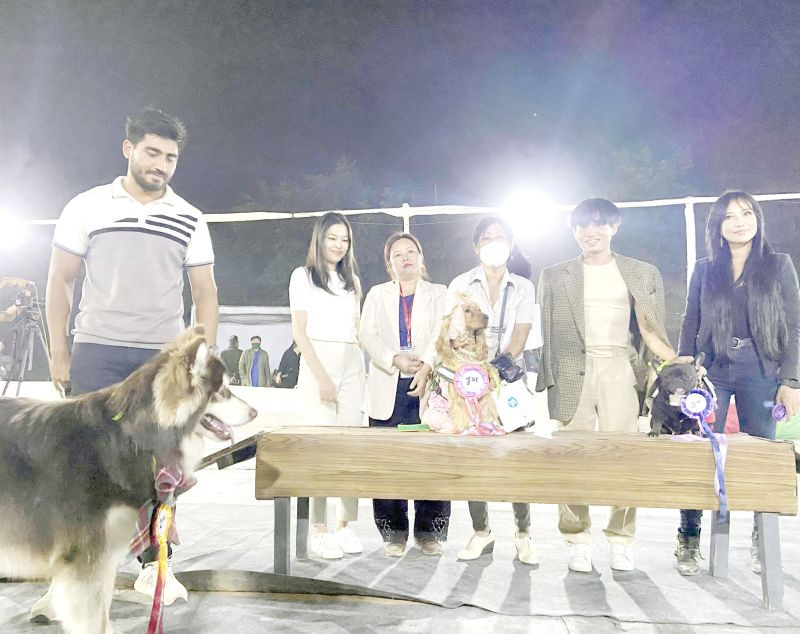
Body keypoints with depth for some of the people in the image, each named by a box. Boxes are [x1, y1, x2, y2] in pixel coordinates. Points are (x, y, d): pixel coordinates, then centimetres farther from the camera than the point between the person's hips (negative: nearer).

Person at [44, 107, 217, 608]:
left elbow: (205, 292, 8)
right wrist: (59, 354, 1)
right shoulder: (87, 207, 3)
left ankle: (154, 564, 16)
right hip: (96, 352, -1)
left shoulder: (190, 220, 6)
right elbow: (60, 280, 5)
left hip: (164, 356, 1)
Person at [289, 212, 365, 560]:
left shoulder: (352, 280, 18)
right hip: (318, 365, -4)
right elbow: (299, 331, -3)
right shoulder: (303, 276, 5)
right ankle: (318, 531, -2)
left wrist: (364, 369, 5)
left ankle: (345, 526, 5)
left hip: (352, 366, 4)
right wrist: (322, 377, -11)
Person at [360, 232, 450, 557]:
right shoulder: (377, 294, 17)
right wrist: (395, 360, -14)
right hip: (388, 390, 1)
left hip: (428, 388, -1)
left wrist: (426, 366, -22)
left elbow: (441, 334, -4)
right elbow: (367, 335, 3)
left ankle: (430, 533, 11)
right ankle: (393, 534, 12)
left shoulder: (439, 293, 12)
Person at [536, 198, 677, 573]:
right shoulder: (555, 276, 12)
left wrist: (677, 363, -5)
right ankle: (577, 541, 7)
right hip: (572, 370, 0)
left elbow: (651, 328, 9)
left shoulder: (643, 274, 12)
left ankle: (620, 540, 7)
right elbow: (546, 333, 10)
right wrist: (545, 379, 4)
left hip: (621, 369, 0)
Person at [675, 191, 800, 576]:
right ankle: (689, 538, 8)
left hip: (761, 374, 0)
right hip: (711, 373, 1)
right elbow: (690, 327, 10)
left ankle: (762, 539, 19)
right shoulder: (704, 270, 9)